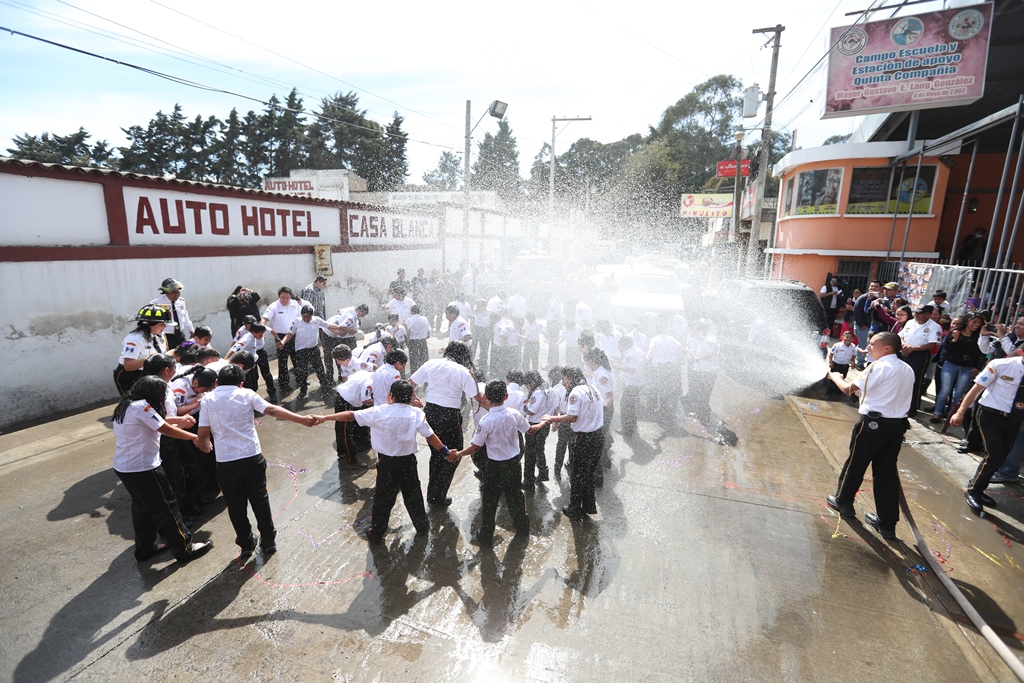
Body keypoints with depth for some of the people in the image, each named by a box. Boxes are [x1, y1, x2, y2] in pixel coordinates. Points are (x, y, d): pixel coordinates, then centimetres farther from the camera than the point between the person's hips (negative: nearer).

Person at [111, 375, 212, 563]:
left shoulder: (125, 406, 9)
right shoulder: (141, 407, -20)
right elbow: (167, 430, -18)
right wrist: (195, 437, -10)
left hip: (123, 467, 9)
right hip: (142, 468, -9)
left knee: (142, 507, 21)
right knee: (166, 507, 2)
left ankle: (145, 548, 34)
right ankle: (184, 548, 11)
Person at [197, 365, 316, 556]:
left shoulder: (208, 400, 2)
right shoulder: (247, 394, 0)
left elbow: (203, 434, 0)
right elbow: (273, 410, -10)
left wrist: (205, 446, 22)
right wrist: (302, 419, -13)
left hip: (226, 463, 0)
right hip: (252, 457, 0)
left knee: (236, 505, 16)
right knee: (260, 500, 14)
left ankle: (246, 544, 27)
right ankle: (268, 540, 22)